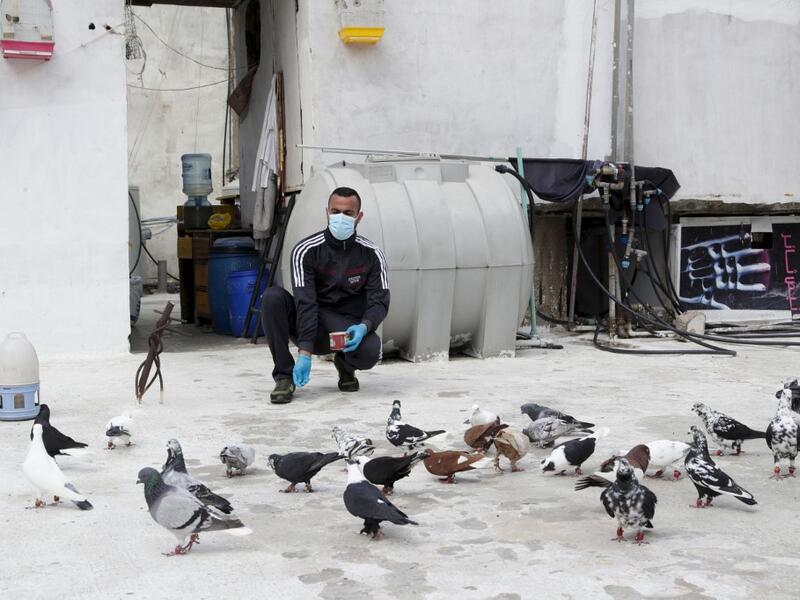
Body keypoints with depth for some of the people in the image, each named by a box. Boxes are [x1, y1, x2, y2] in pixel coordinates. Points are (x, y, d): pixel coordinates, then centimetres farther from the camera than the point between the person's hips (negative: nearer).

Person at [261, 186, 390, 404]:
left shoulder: (371, 254, -4)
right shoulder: (306, 250, -11)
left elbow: (379, 301, -8)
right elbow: (305, 303, -19)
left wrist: (364, 327, -32)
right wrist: (304, 353, -29)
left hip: (349, 328, 0)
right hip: (309, 324, 0)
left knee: (370, 350, -34)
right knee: (272, 297, -27)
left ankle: (345, 365, 8)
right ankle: (284, 376, -16)